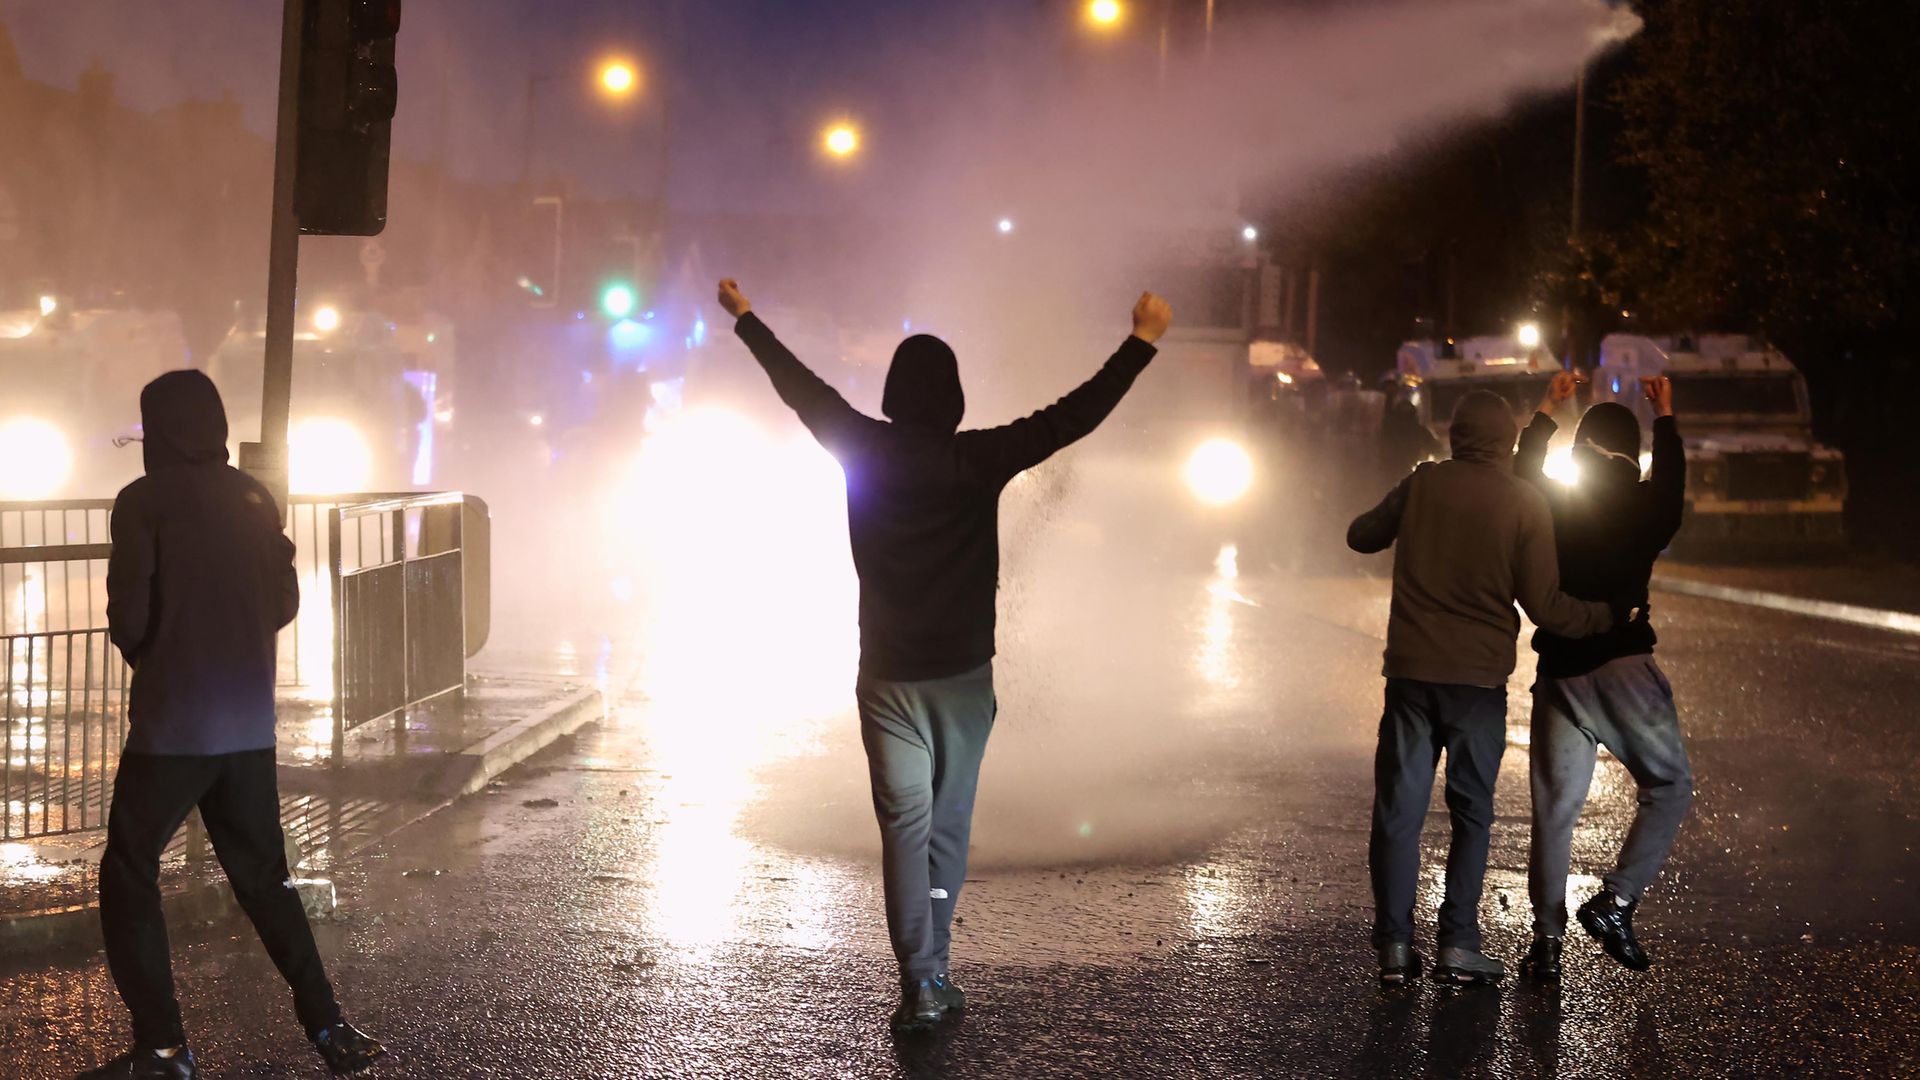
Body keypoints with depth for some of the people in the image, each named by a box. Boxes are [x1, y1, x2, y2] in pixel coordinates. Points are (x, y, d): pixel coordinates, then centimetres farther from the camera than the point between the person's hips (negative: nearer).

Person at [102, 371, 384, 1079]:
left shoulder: (144, 502, -9)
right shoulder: (254, 500, 6)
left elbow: (128, 617, -11)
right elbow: (284, 603, 10)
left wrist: (148, 654, 10)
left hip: (172, 724, -5)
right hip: (250, 722, 5)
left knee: (129, 874, 7)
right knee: (264, 874, 16)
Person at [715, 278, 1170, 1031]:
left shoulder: (864, 451, -3)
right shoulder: (979, 459, -9)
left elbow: (799, 387, 11)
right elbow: (1075, 416, -9)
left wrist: (745, 318, 26)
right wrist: (1142, 342, -3)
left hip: (887, 677, 1)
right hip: (964, 674, -1)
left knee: (905, 823, -2)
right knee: (947, 822, 10)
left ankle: (920, 982, -10)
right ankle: (931, 973, 14)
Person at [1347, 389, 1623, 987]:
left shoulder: (1423, 483, 1)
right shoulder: (1526, 504, -5)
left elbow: (1361, 535, 16)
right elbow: (1544, 606, -8)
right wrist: (1604, 617, 8)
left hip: (1410, 670, 2)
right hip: (1479, 676, -2)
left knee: (1399, 809, 6)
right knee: (1471, 814, 9)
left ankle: (1394, 946, 4)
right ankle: (1457, 946, 6)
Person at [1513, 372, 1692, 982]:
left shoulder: (1547, 504, 5)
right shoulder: (1644, 509, 1)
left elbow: (1519, 476, 27)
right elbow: (1672, 485, 23)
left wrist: (1548, 412, 33)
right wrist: (1665, 420, 33)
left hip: (1558, 672, 3)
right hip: (1623, 665, -3)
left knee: (1554, 808, 6)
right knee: (1670, 787, 12)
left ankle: (1547, 938, 6)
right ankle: (1616, 902, 0)